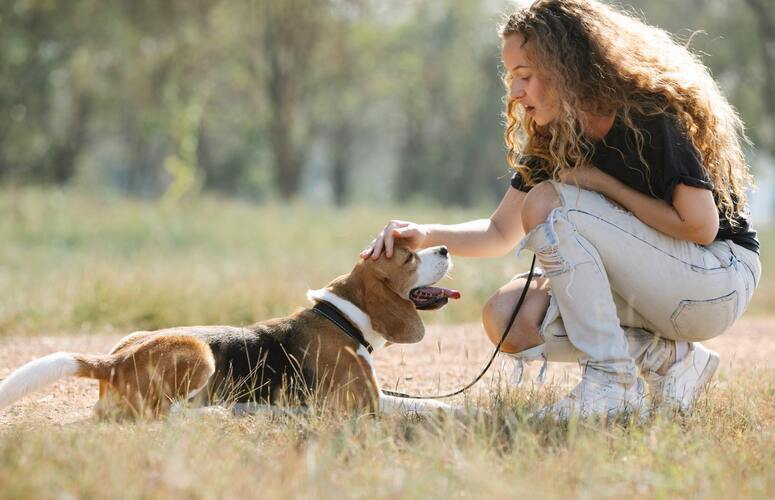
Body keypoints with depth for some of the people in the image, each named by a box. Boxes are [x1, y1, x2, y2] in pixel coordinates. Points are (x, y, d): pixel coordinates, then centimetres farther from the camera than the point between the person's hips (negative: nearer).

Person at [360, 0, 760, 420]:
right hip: (650, 287, 8)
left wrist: (602, 184, -17)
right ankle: (669, 359, -4)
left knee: (549, 202, -23)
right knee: (507, 319, -12)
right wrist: (426, 235, -9)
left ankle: (612, 384, -23)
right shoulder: (550, 139, 4)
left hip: (722, 281, -8)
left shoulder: (651, 117, -19)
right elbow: (500, 233, 10)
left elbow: (700, 226, -23)